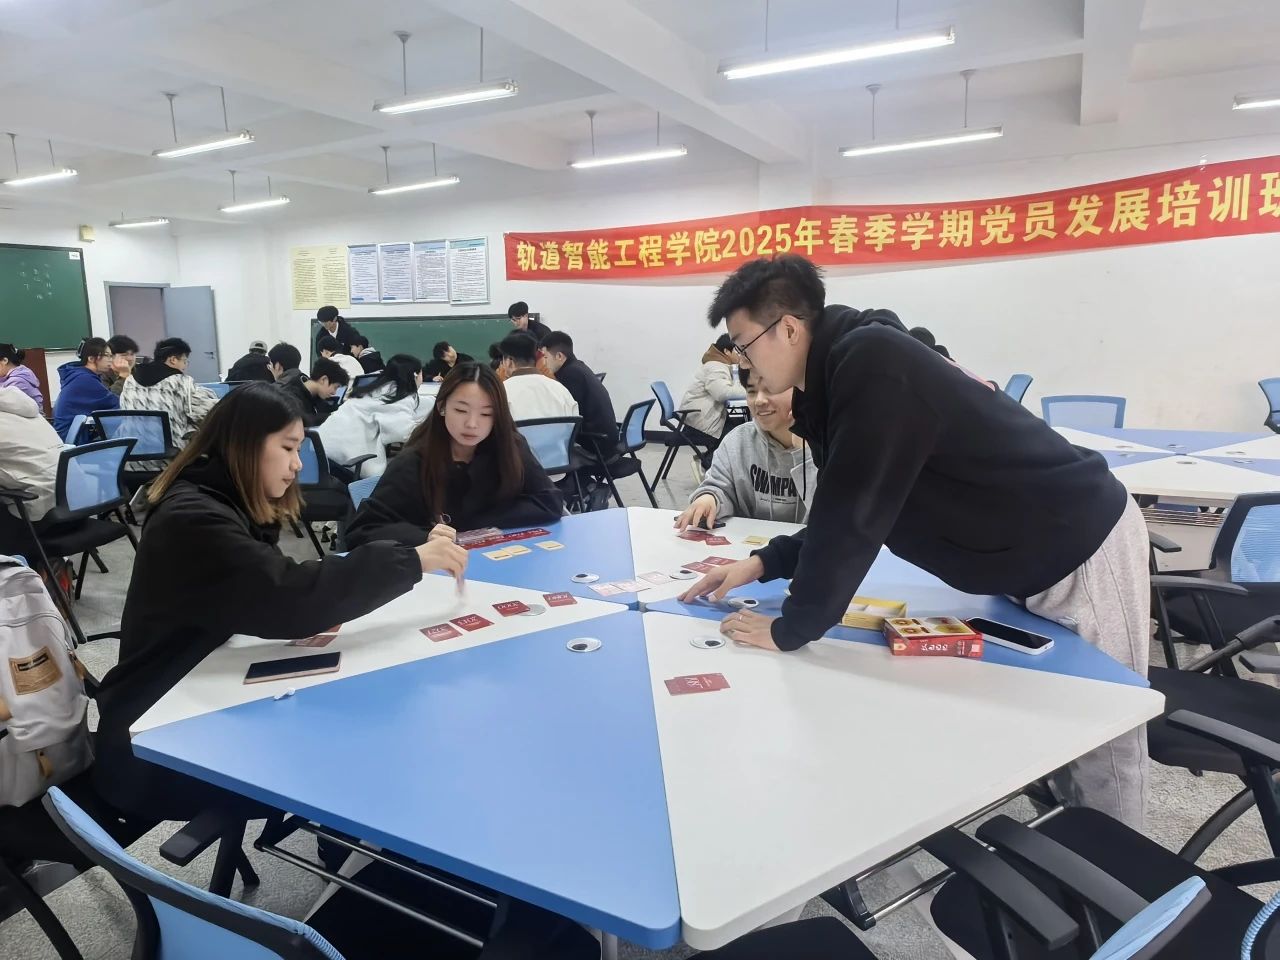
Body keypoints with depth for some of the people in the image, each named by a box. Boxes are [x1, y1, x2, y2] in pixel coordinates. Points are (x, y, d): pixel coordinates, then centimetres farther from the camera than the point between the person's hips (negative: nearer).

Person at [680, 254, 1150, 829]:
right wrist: (762, 563, 5)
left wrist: (791, 628, -18)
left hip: (1085, 550, -9)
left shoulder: (873, 363, -27)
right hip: (1032, 556, 9)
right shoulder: (840, 374, 4)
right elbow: (848, 511, 12)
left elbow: (854, 515, -28)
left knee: (1101, 753, 4)